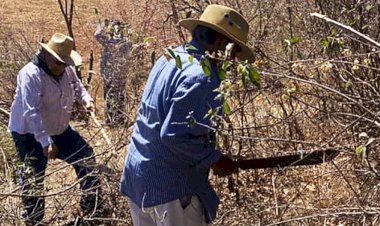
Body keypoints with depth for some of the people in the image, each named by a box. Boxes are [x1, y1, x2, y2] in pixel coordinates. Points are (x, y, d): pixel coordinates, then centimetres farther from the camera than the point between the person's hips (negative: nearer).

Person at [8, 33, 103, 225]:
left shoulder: (67, 70, -4)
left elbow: (77, 86, 20)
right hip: (29, 134, -7)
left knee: (86, 156, 11)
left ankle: (92, 205, 28)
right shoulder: (31, 74, -28)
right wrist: (45, 141, -41)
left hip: (60, 130, 7)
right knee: (32, 178, 1)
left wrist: (86, 99, -2)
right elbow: (31, 112, -35)